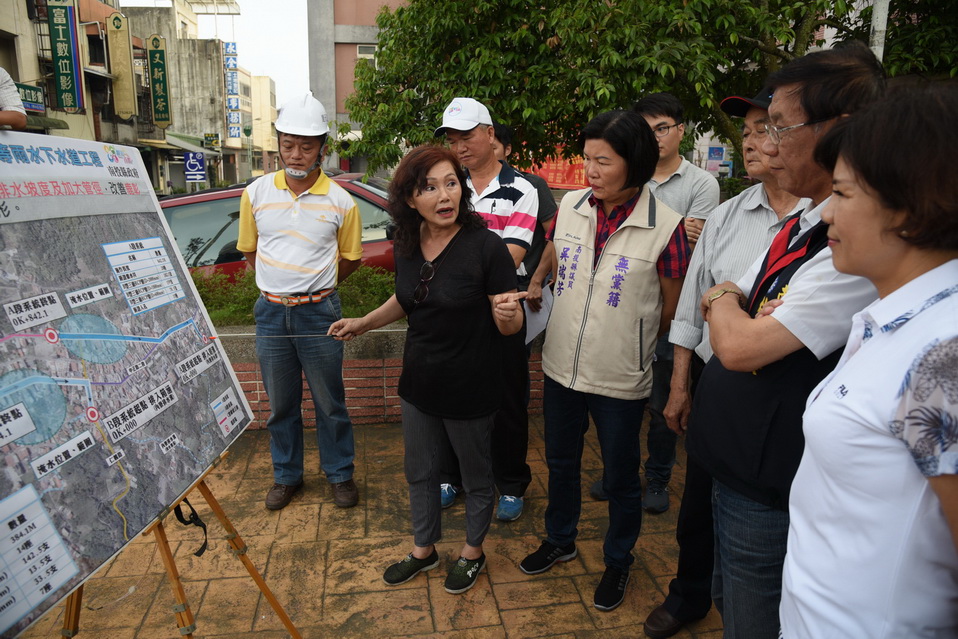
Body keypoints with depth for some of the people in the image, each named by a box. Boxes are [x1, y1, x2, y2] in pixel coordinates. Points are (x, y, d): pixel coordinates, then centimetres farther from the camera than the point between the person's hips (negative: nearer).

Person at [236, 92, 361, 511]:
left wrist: (314, 286, 8)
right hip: (270, 311, 2)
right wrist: (280, 282, 9)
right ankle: (287, 475, 33)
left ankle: (340, 474, 28)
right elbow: (248, 250, 12)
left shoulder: (340, 202, -6)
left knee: (330, 402, 9)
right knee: (280, 404, 15)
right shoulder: (256, 193, -1)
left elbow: (350, 258, 7)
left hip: (319, 312, -2)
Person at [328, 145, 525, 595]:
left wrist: (508, 313, -40)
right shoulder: (408, 245, -5)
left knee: (475, 477, 18)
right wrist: (363, 323, 5)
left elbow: (510, 328, -18)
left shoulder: (485, 246, -22)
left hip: (469, 389, -5)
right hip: (419, 383, 6)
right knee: (420, 472, 23)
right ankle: (424, 549, 48)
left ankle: (473, 552, 45)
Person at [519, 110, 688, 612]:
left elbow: (672, 310, -4)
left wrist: (628, 339, 6)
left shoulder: (664, 226, -17)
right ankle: (560, 541, 49)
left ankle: (617, 562, 42)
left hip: (620, 380, -4)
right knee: (560, 462, 23)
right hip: (561, 366, 5)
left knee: (621, 478, 15)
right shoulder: (569, 206, -4)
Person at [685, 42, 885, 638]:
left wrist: (724, 302, -7)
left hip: (769, 493, -8)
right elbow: (723, 308, 13)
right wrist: (729, 303, -9)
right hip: (733, 464, 8)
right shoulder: (801, 226, 6)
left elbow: (739, 347, -27)